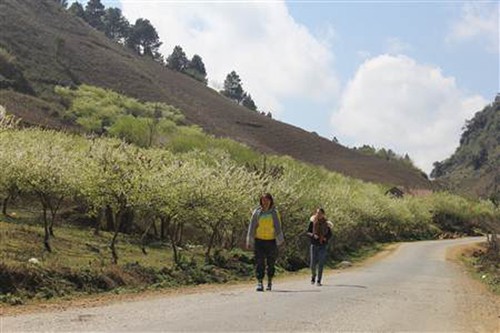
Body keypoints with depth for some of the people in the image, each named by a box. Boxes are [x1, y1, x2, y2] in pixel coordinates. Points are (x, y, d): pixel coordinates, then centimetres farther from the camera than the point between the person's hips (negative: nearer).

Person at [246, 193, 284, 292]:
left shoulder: (274, 213, 2)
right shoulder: (257, 212, 1)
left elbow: (278, 227, 0)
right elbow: (252, 227, 2)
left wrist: (280, 239, -12)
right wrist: (249, 241, -1)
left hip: (271, 241, 1)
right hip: (259, 241, 0)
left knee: (271, 263, 8)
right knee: (259, 262, -7)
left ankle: (269, 282, 24)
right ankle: (259, 283, -8)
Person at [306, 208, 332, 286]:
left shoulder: (326, 223, 2)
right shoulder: (312, 222, 0)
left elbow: (330, 234, 8)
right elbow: (308, 232, 3)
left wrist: (326, 238, -12)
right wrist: (313, 235, -16)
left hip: (323, 245, 0)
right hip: (314, 245, 0)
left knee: (320, 264, -3)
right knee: (313, 263, 0)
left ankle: (318, 281, 5)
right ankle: (313, 276, 29)